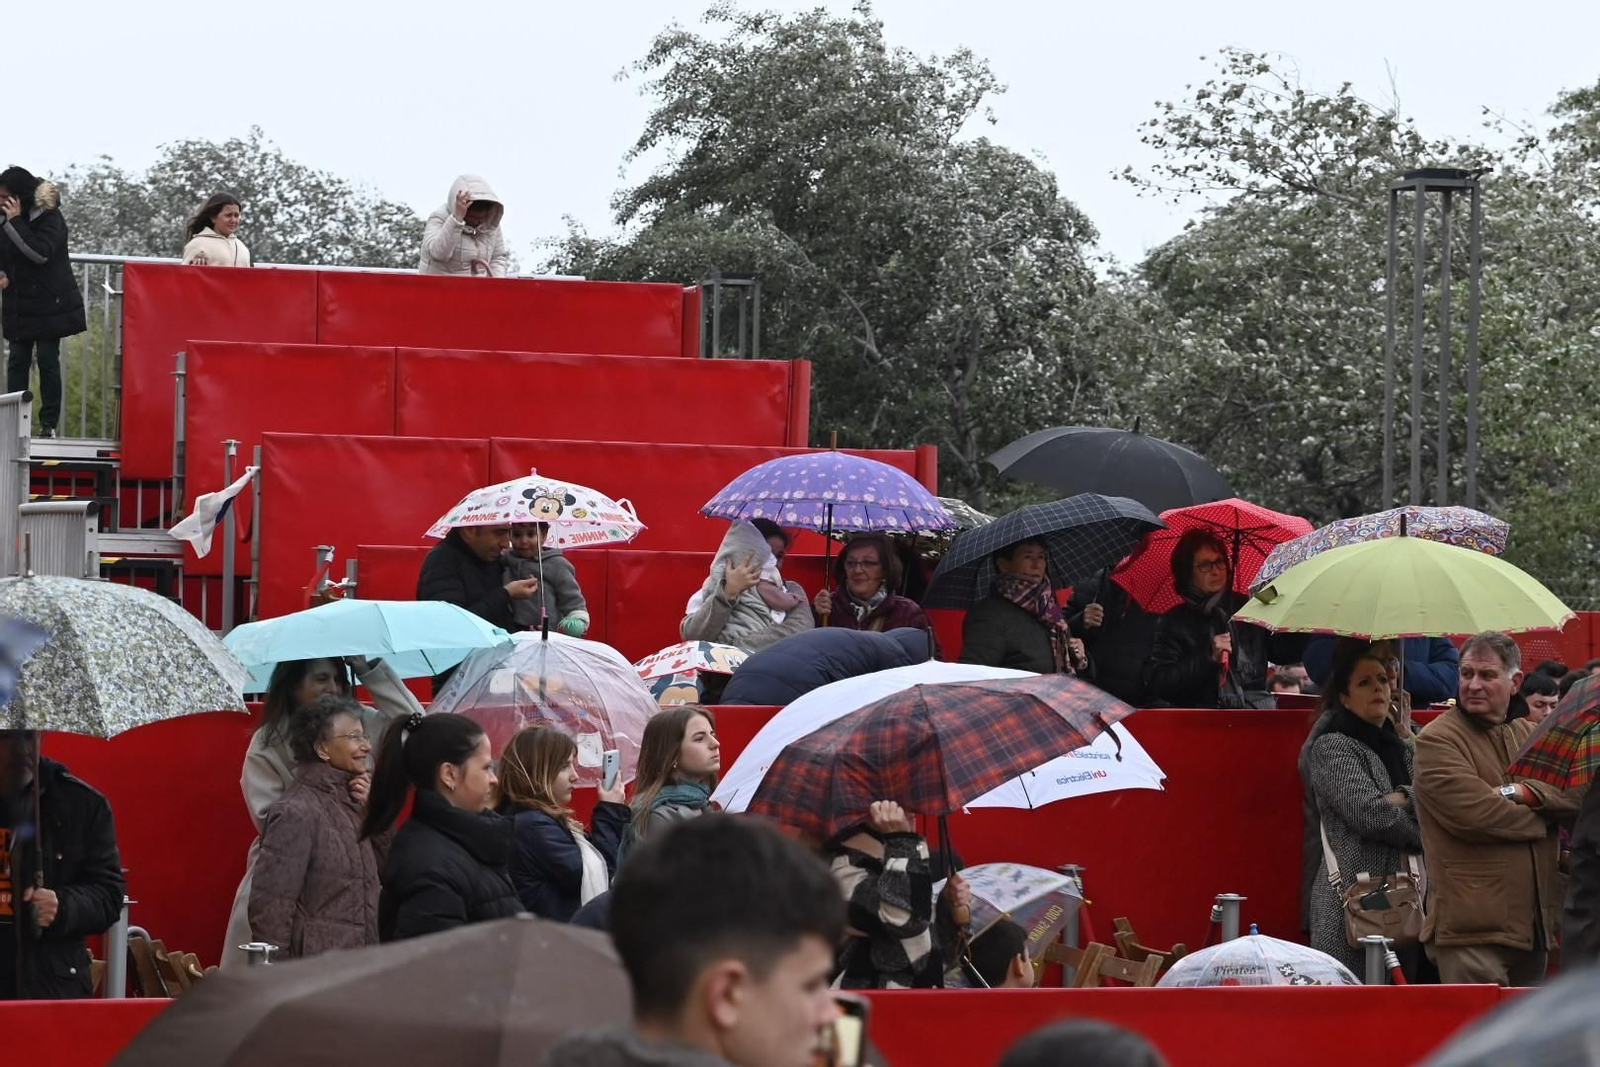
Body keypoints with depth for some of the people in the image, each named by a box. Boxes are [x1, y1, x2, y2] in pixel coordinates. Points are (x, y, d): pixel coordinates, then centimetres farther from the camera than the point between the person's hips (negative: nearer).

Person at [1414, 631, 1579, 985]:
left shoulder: (1531, 736, 17)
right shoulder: (1437, 740, -6)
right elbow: (1475, 815, -19)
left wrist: (1525, 793, -15)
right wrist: (1542, 817, -2)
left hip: (1533, 925, 8)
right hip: (1472, 927, -8)